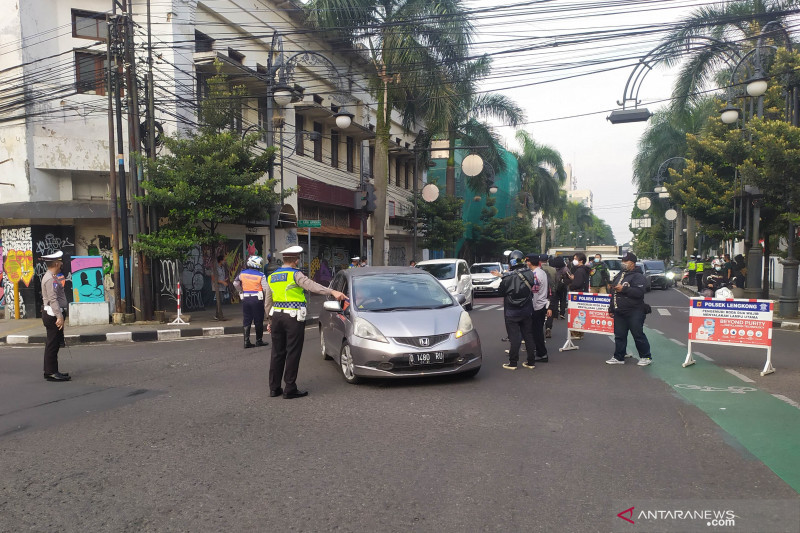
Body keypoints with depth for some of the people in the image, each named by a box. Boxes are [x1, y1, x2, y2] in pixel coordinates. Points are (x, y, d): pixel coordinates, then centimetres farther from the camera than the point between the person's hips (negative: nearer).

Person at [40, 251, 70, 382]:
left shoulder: (52, 277, 18)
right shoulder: (50, 279, -15)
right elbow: (53, 299, -22)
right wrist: (59, 316, -26)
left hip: (53, 315, 11)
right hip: (53, 315, -11)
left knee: (53, 344, 14)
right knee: (53, 344, -7)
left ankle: (50, 371, 22)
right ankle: (51, 372, -4)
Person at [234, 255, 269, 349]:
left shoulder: (242, 273, 4)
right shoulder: (261, 275, -9)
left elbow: (235, 284, 3)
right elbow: (265, 289, -12)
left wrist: (241, 292, 13)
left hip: (245, 299, 4)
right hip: (257, 299, -4)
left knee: (246, 321, 8)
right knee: (258, 321, 7)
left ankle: (246, 341, 6)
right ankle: (259, 341, 13)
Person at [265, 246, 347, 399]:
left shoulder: (272, 277, 14)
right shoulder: (295, 275, -9)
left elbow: (267, 303, 20)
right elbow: (312, 286, -27)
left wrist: (271, 320, 29)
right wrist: (332, 292, -37)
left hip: (277, 316, 7)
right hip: (294, 319, -7)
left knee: (277, 353, 13)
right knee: (292, 354, -1)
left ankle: (274, 388, 18)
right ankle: (290, 389, 3)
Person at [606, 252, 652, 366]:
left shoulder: (638, 276, -9)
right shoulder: (620, 275, 17)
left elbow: (639, 292, -24)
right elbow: (613, 293, 23)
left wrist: (623, 289, -23)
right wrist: (611, 308, 22)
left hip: (634, 313, -8)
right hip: (619, 312, 8)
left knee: (638, 335, -1)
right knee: (619, 335, 9)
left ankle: (646, 357, 12)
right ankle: (619, 357, 17)